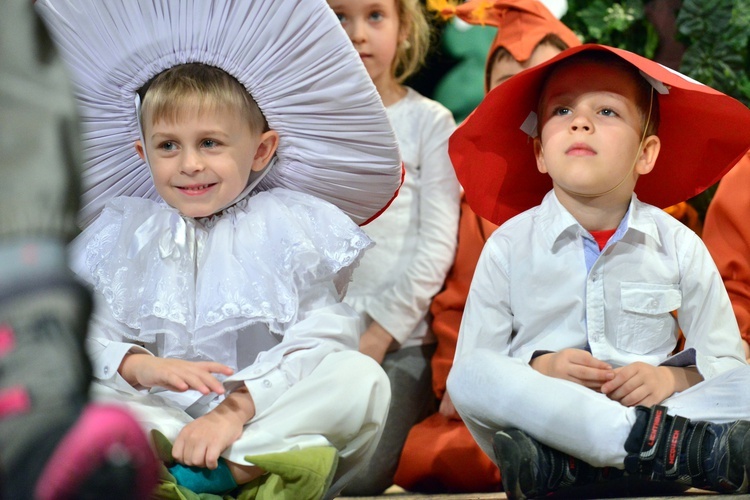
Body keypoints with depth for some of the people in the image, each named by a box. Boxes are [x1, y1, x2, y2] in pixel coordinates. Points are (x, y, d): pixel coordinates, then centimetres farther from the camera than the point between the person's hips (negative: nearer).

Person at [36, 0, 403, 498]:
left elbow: (319, 341, -10)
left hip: (262, 411, -1)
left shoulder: (290, 226, 5)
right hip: (155, 413, 1)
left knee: (363, 380, -26)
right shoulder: (120, 233, 13)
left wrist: (236, 408, -24)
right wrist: (137, 365, -25)